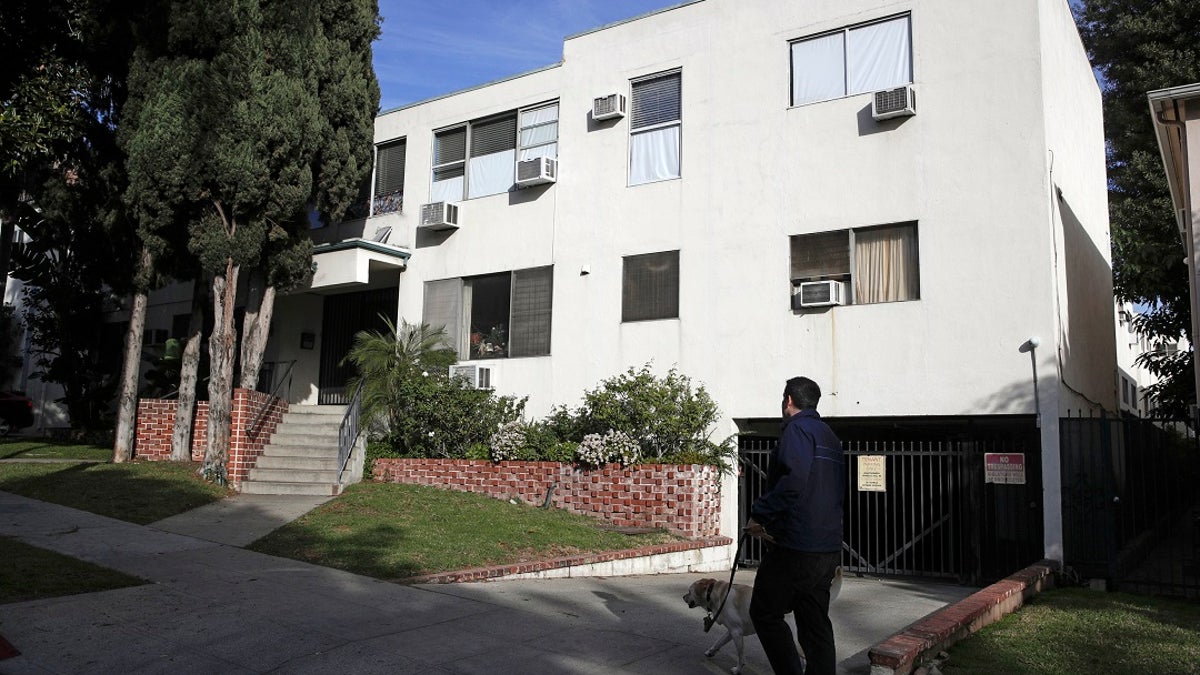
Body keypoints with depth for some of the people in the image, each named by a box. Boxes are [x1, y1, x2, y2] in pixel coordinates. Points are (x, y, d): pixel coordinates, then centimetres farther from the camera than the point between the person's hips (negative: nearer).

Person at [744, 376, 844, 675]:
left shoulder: (797, 429, -10)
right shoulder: (830, 436, 18)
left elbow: (793, 482, -25)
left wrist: (760, 515, -15)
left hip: (796, 548, -9)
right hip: (829, 549, 9)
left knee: (765, 613, 5)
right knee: (816, 624, 11)